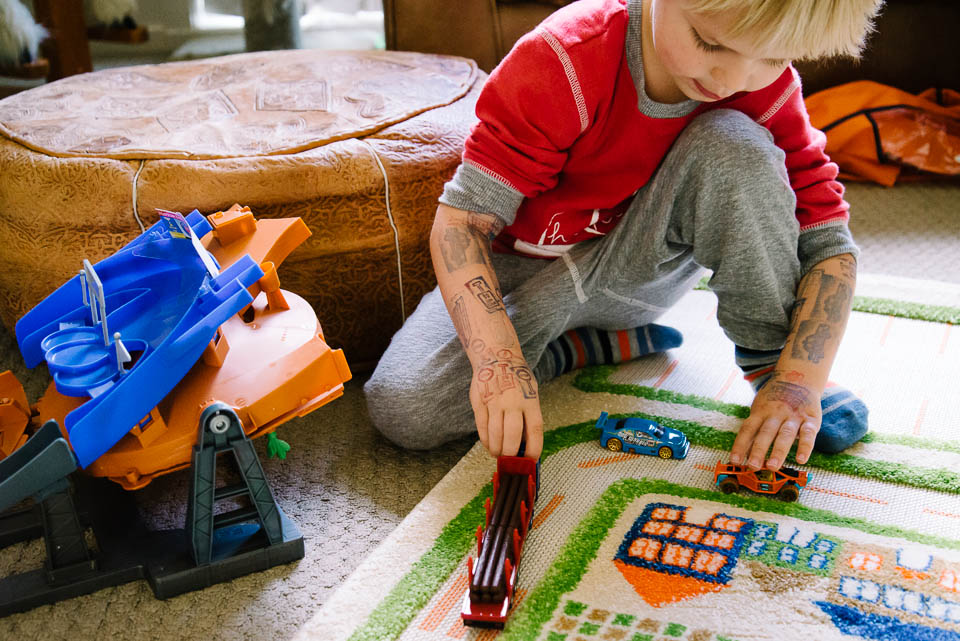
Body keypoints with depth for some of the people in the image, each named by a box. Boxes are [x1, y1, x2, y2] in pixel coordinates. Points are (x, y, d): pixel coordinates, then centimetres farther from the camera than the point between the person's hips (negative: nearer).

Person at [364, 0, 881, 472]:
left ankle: (770, 359, -12)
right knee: (401, 411, -25)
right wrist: (497, 359, -41)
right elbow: (463, 216, -28)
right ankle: (607, 342, -5)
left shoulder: (768, 90, -16)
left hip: (641, 267, 1)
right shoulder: (564, 61, -28)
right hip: (527, 271, -1)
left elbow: (828, 240, -15)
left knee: (734, 145, -28)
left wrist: (798, 380, -29)